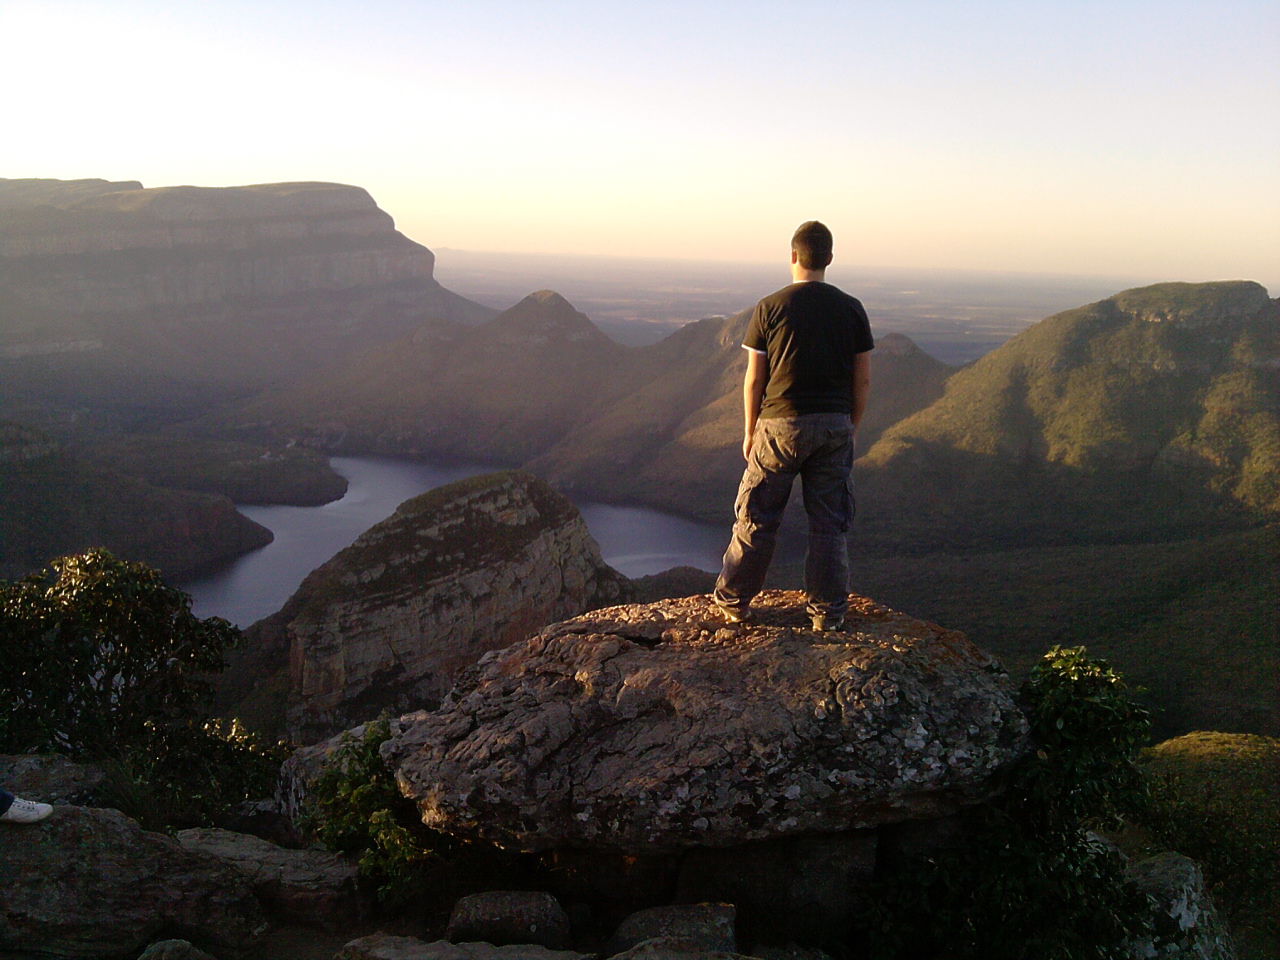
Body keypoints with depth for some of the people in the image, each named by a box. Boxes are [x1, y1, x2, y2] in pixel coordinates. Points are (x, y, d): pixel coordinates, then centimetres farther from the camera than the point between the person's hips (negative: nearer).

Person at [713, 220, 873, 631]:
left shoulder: (769, 308, -5)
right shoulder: (851, 309, 1)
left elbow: (754, 379, -3)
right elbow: (863, 379, 3)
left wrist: (749, 432, 7)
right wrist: (851, 428, 15)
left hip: (780, 426, -2)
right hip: (834, 425, 2)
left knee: (757, 518, 9)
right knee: (829, 523, 9)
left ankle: (733, 600, 19)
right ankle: (828, 611, 14)